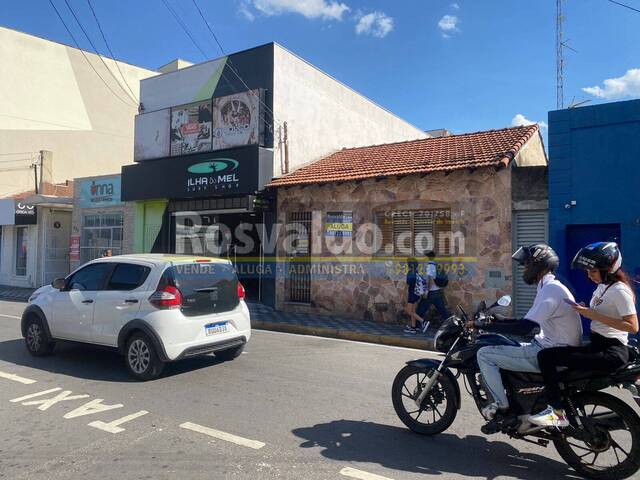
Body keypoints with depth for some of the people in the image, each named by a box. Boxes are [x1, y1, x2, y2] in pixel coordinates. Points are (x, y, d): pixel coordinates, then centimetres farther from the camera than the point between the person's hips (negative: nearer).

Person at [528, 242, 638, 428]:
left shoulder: (620, 291, -12)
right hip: (597, 345, 10)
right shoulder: (603, 287, 15)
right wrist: (584, 310, 3)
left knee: (546, 356, -23)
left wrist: (594, 315, -21)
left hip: (611, 352, -10)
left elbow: (633, 326, -20)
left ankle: (558, 414, -18)